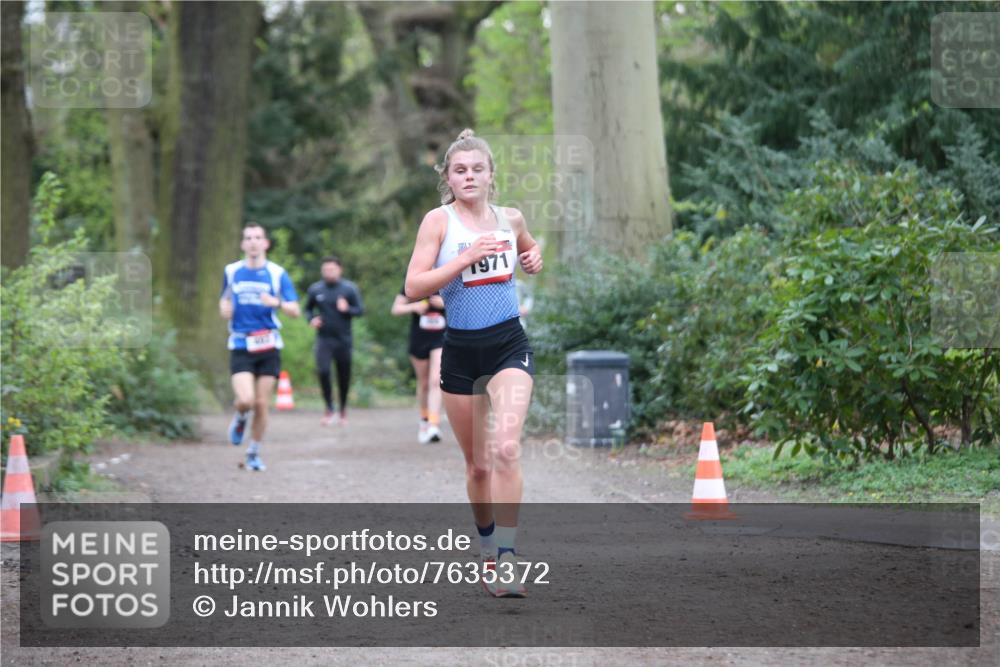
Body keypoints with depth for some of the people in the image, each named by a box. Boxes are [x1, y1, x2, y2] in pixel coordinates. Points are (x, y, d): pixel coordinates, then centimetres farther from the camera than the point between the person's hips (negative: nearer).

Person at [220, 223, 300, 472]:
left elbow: (294, 310, -2)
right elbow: (225, 299, 22)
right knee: (245, 400, -18)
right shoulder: (231, 271, 6)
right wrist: (224, 308, -2)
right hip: (240, 346, 0)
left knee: (262, 404, 1)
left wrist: (277, 302, -23)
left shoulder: (277, 274, 1)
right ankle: (240, 419, 18)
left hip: (268, 347, 0)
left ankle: (254, 453, 19)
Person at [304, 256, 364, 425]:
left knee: (344, 377, 6)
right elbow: (308, 309, 17)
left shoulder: (349, 288, -1)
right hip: (323, 339, 0)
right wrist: (312, 319, -4)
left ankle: (343, 410, 27)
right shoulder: (315, 289, 3)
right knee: (322, 371, -21)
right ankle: (329, 409, -9)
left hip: (343, 339, 0)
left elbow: (360, 310, 0)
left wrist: (347, 309, -20)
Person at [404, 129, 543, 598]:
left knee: (505, 448, -20)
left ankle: (507, 560, -23)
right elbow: (413, 286, -13)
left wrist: (534, 258, 8)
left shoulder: (510, 219, 6)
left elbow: (529, 247, 30)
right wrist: (466, 258, -21)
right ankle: (488, 552, 31)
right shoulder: (439, 220, -3)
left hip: (509, 346, 0)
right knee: (477, 464, 9)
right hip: (460, 349, 0)